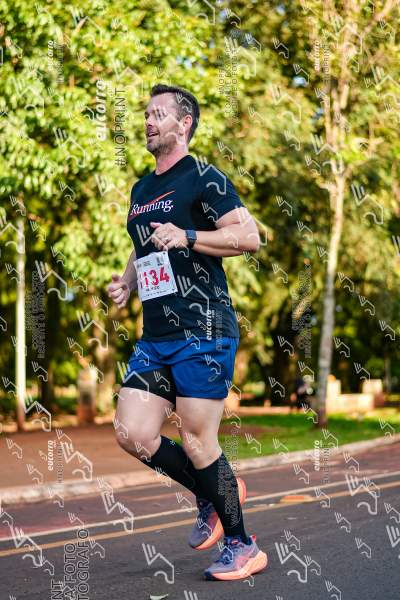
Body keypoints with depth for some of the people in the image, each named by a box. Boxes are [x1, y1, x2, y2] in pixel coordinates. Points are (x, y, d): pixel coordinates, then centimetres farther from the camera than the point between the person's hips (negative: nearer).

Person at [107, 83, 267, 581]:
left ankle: (242, 548, 9)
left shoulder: (202, 178, -5)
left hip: (203, 332, -8)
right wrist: (127, 282, 13)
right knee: (131, 433, -1)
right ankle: (213, 496, 21)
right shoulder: (141, 189, 19)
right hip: (155, 336, 8)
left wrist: (186, 236, -20)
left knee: (197, 442, -6)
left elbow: (250, 236, -12)